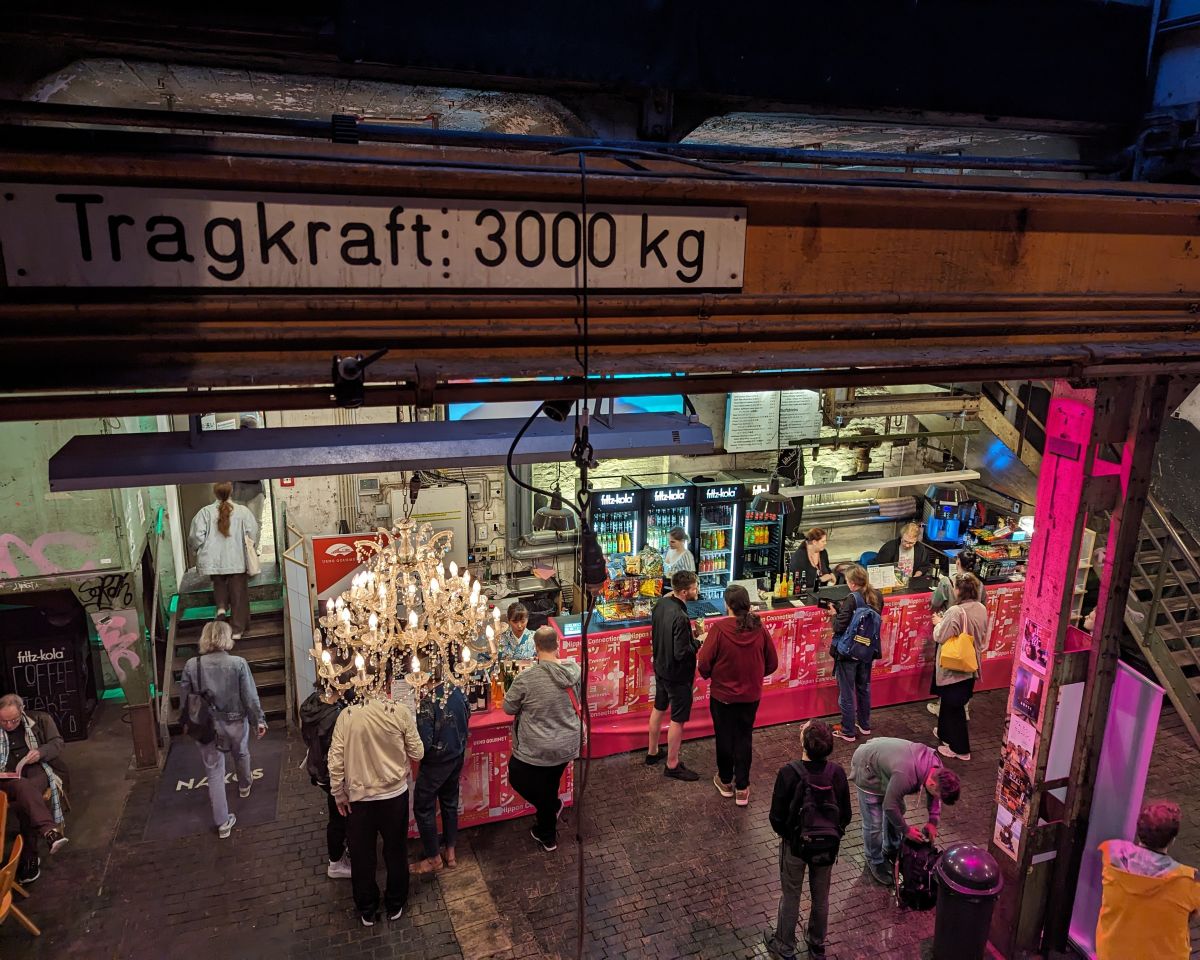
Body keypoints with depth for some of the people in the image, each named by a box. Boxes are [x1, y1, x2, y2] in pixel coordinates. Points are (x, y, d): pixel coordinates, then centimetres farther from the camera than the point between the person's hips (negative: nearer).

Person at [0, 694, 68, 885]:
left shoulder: (39, 720, 9)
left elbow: (58, 742, 7)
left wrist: (41, 752, -15)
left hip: (37, 769, 0)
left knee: (23, 801, -33)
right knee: (24, 787, -37)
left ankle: (29, 856, -30)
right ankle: (49, 832, -53)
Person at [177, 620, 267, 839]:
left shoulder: (191, 665, -13)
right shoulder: (238, 663, -20)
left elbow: (184, 698, -3)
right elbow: (250, 696, -14)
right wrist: (259, 720, -1)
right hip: (235, 722, 0)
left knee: (214, 771, 11)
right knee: (241, 755, 29)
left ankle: (222, 822, 14)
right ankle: (244, 787, 56)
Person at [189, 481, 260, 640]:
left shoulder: (205, 512, -6)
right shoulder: (242, 511, -7)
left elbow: (196, 536, -10)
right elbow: (253, 534, -7)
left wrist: (199, 550, 11)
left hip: (214, 561, 1)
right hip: (237, 561, -1)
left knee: (219, 585, 29)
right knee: (238, 594, 9)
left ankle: (221, 606, 4)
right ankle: (237, 630, 12)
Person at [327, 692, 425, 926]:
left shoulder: (346, 715, -14)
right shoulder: (401, 712, -17)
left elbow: (336, 760, -11)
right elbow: (417, 753, -7)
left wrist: (338, 794, 3)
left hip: (359, 796, 0)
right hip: (395, 793, 0)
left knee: (362, 856, 19)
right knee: (396, 852, 21)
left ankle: (367, 910, 34)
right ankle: (395, 905, 37)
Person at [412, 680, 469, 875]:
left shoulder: (427, 702, -28)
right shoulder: (458, 692, -7)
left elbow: (424, 743, -25)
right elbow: (466, 717, 8)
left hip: (436, 762, -7)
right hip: (457, 756, 7)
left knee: (423, 807, 12)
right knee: (450, 802, 22)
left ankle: (433, 858, 22)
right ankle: (450, 851, 33)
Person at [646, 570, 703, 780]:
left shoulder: (661, 604, -5)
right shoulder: (680, 617, -31)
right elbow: (682, 653, -28)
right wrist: (699, 642, -13)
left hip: (660, 667, 8)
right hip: (678, 674, -8)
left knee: (659, 708, 23)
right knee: (677, 720, 7)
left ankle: (652, 752, 40)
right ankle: (672, 765, 21)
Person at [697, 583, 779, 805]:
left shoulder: (720, 628, -21)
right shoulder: (759, 628, -10)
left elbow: (704, 663, -18)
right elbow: (772, 664, -1)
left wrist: (709, 675, 4)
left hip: (722, 695, -2)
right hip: (751, 695, 2)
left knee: (724, 737, 16)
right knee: (744, 738, 14)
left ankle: (725, 782, 33)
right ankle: (742, 788, 19)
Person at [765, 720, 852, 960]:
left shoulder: (789, 773, -28)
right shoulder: (837, 773, -19)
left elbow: (777, 817, -19)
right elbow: (846, 816, -8)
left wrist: (784, 834, 2)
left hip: (795, 844, -2)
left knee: (790, 896, 19)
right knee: (821, 897, 23)